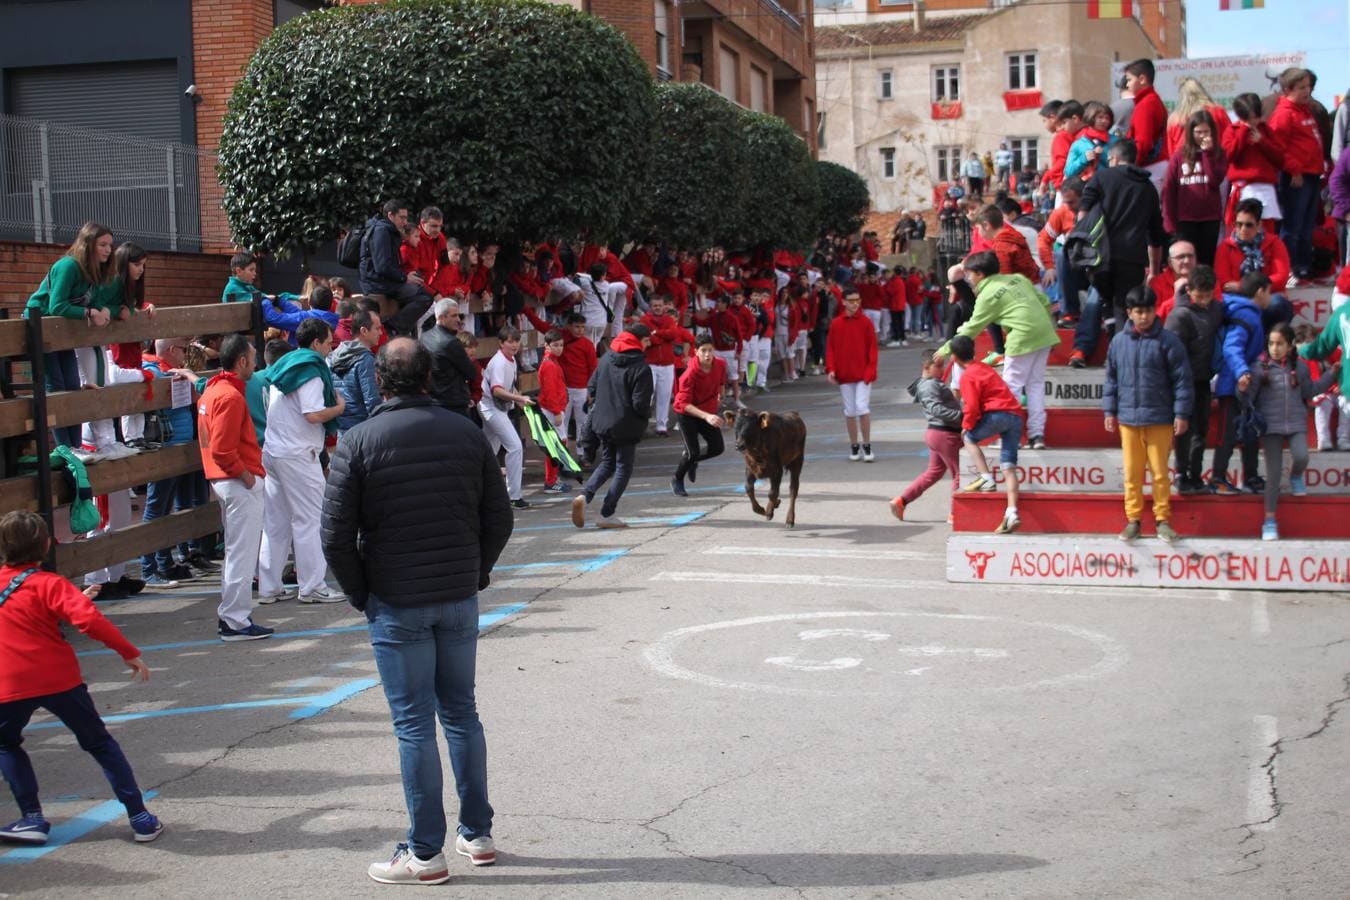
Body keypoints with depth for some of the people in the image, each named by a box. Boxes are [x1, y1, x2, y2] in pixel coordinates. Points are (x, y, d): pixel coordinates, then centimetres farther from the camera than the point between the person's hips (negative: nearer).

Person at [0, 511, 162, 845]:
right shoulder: (48, 584, -7)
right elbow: (90, 620, -22)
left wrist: (75, 599, 22)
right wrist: (129, 652, -16)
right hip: (59, 679, -2)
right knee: (100, 744, 12)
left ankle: (32, 817, 13)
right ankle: (140, 818, 8)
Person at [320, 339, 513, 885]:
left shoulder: (359, 442, -9)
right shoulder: (467, 434, 2)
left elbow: (336, 536, -11)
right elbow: (499, 518, 5)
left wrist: (361, 595, 2)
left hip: (396, 605, -4)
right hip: (460, 599, 4)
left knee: (414, 725, 2)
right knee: (461, 713, 16)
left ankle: (425, 853, 8)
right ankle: (478, 835, 23)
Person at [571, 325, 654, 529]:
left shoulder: (606, 359, 4)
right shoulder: (641, 368, -16)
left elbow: (591, 388, 8)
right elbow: (640, 404, -18)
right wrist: (647, 414, 3)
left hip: (601, 422, 6)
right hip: (626, 426, -6)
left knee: (607, 462, 21)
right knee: (624, 468, 8)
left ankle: (585, 495, -2)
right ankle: (607, 514, 6)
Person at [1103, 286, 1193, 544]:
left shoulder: (1168, 341, -4)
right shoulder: (1118, 342, 6)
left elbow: (1182, 379, -3)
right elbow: (1111, 378, 14)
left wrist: (1182, 414, -6)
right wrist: (1110, 410, 10)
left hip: (1159, 419, -3)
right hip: (1128, 418, 3)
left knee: (1160, 472, 2)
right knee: (1132, 472, 7)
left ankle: (1162, 520, 13)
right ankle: (1133, 520, 15)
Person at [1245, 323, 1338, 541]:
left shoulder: (1299, 367, 6)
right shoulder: (1260, 368, -5)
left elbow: (1310, 391, 18)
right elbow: (1248, 396, -9)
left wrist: (1331, 374, 15)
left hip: (1296, 423, 2)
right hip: (1271, 426, -2)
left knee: (1301, 457, -24)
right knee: (1273, 472, -2)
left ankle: (1296, 477, 16)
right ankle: (1270, 520, 8)